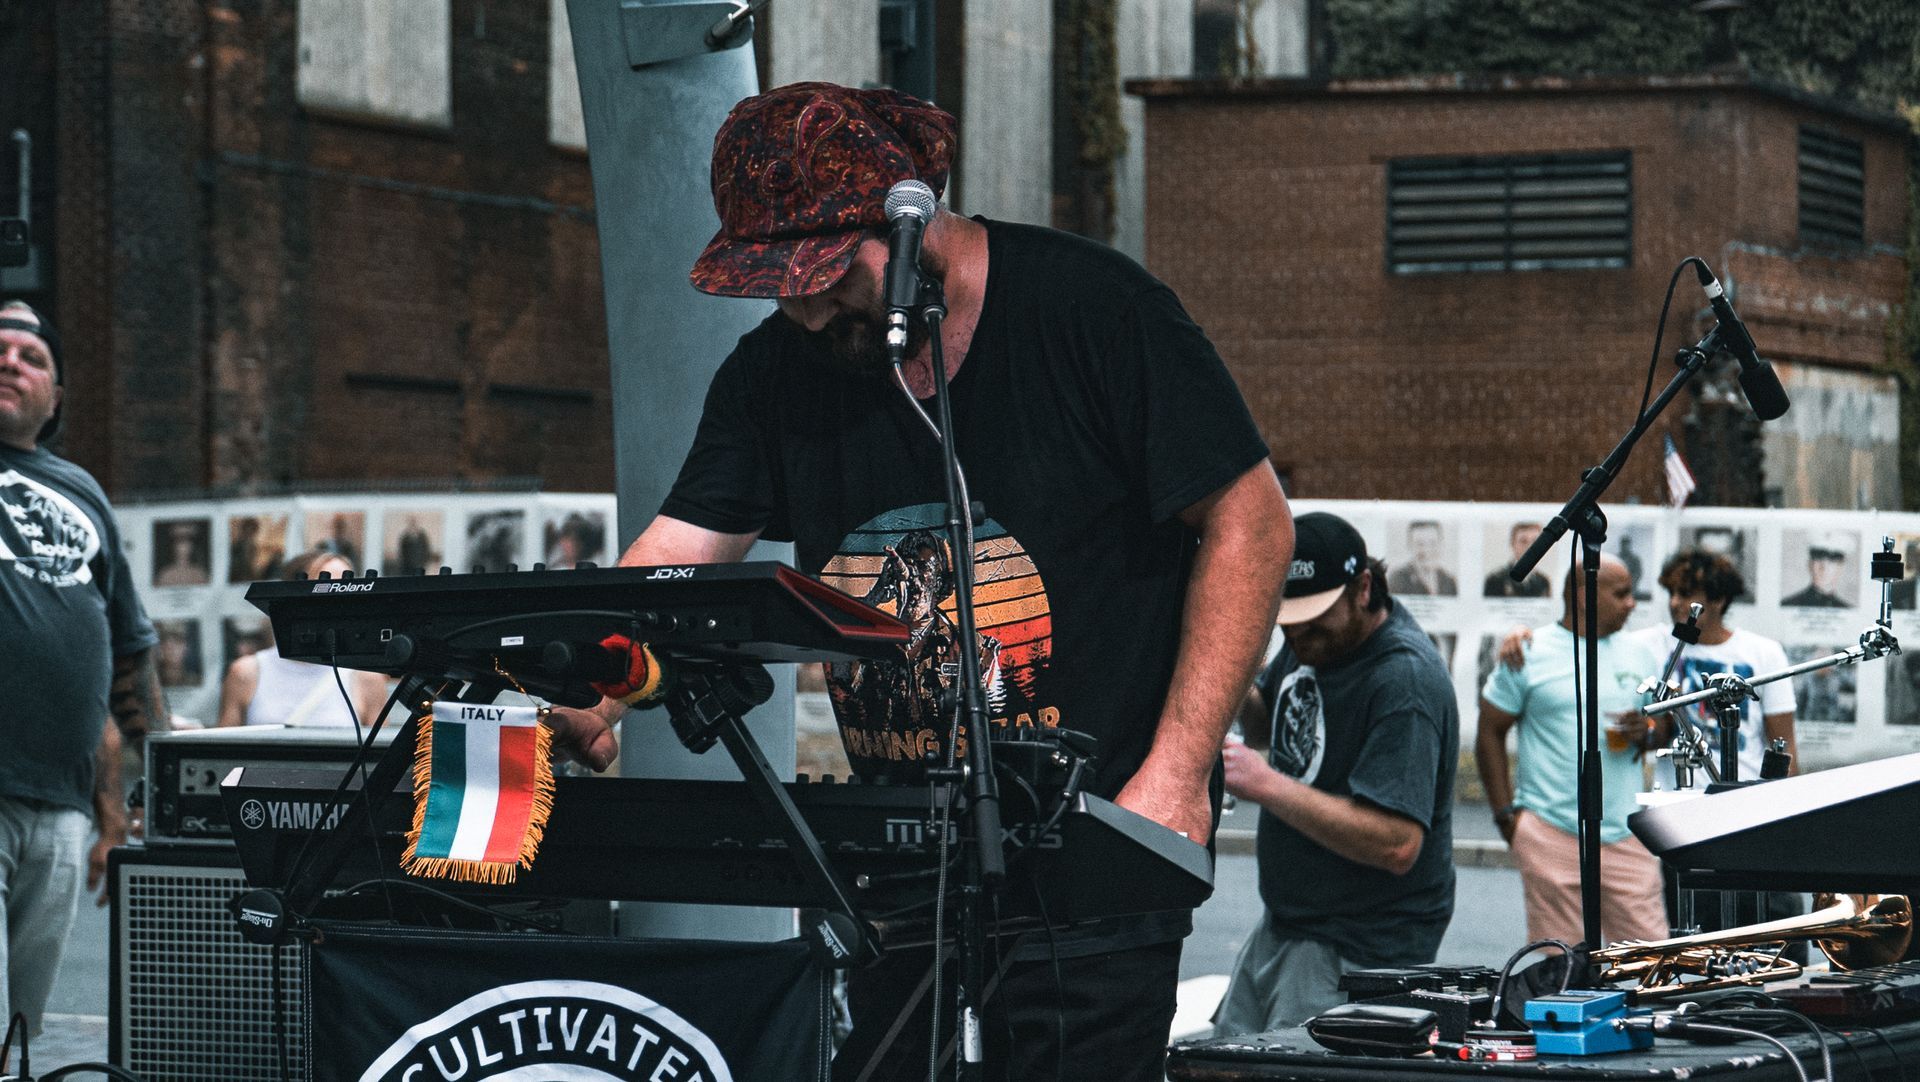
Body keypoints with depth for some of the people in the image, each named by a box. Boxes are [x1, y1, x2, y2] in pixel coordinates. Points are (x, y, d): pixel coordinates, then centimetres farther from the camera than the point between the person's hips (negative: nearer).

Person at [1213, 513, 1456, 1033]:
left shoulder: (1405, 679, -24)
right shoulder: (1314, 640, 5)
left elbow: (1397, 844, -30)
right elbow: (1267, 724, 24)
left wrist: (1266, 785, -28)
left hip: (1360, 950, -9)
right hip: (1283, 927, 9)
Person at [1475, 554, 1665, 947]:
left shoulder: (1639, 656, 14)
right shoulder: (1529, 654, 0)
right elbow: (1490, 733, 3)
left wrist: (1645, 732, -4)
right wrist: (1506, 813, -4)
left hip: (1625, 832, 4)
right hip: (1552, 834, -4)